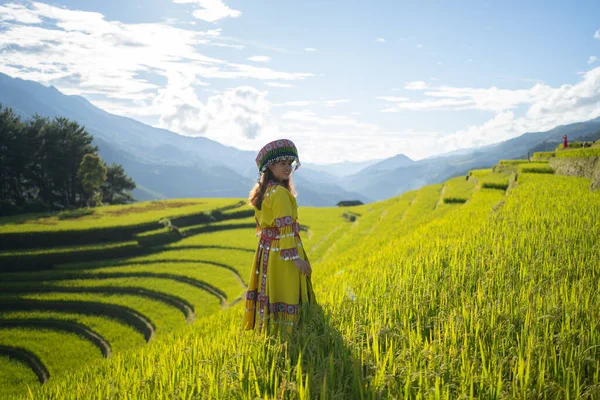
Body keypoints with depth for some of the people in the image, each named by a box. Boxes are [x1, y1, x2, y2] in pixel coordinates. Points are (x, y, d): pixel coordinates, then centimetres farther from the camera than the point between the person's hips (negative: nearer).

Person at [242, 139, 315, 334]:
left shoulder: (263, 192, 10)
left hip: (266, 250, 9)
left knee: (269, 295, 15)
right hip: (282, 254, -9)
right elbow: (285, 228, -22)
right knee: (285, 297, -2)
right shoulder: (280, 193, -18)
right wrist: (295, 257, -22)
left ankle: (266, 330, 22)